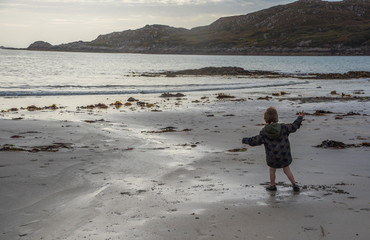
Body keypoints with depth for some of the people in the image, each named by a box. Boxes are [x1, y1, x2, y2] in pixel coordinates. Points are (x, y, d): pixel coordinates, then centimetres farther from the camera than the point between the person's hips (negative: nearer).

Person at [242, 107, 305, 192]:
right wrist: (300, 118, 17)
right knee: (287, 170, 17)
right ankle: (294, 185, 17)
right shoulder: (283, 127, -9)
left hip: (272, 157, -2)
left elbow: (254, 141, -9)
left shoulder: (264, 133, -12)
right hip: (285, 155, 2)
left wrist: (244, 140, 8)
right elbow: (293, 127, 2)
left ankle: (272, 185, 31)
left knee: (272, 170, 20)